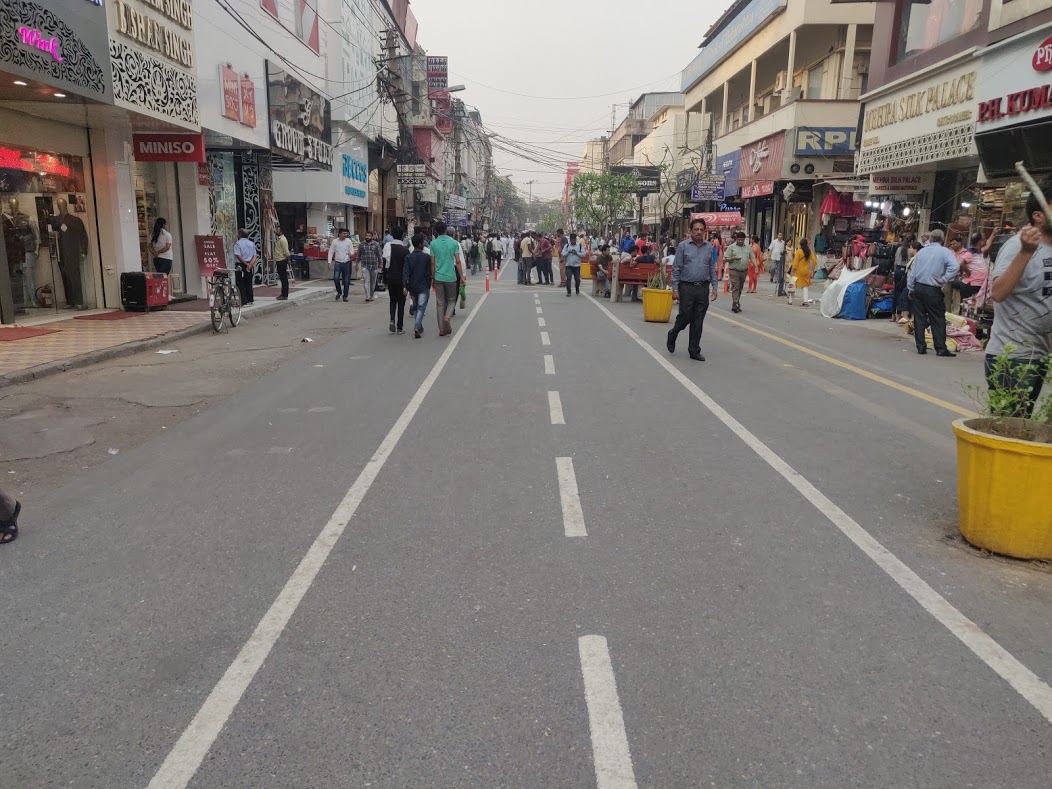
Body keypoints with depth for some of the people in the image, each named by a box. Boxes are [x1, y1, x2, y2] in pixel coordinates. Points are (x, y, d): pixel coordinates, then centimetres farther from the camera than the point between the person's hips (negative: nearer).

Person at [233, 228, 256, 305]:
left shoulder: (237, 243, -8)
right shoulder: (251, 243, 9)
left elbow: (238, 256, -16)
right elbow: (255, 256, 3)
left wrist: (247, 264, -12)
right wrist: (250, 264, -7)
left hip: (240, 266, -6)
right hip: (249, 266, 6)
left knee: (241, 284, -1)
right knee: (248, 284, 13)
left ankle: (244, 301, -6)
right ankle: (250, 300, 14)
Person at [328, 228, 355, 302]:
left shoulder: (349, 241, 2)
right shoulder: (335, 242, 2)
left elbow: (352, 252, 1)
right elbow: (331, 252, 5)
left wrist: (351, 254, -24)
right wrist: (329, 262, -4)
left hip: (346, 263, 1)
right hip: (338, 263, 0)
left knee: (346, 281, 3)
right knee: (336, 278, -16)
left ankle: (345, 296, 17)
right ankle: (339, 292, 9)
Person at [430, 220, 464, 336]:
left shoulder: (433, 243, -2)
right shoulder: (453, 243, -3)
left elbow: (433, 263, -1)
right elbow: (458, 262, -4)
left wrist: (432, 277, 9)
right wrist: (462, 277, 2)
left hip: (438, 277, 1)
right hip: (451, 277, 0)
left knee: (440, 303, 7)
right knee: (451, 300, 15)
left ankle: (442, 328, 6)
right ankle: (447, 316, -13)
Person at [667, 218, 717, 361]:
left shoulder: (709, 247, 9)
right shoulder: (683, 246, -2)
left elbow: (712, 269, 13)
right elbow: (676, 268, -4)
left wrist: (714, 287, 5)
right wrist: (675, 289, -9)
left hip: (703, 288, 3)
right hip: (687, 287, -3)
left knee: (698, 322, 5)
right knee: (685, 317, 0)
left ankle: (694, 350, 13)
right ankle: (672, 335, 30)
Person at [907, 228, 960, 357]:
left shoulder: (922, 251, 8)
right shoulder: (945, 252, -4)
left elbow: (912, 271, 10)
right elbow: (955, 266, -22)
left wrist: (911, 289, 17)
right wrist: (943, 279, -12)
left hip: (918, 287, 4)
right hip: (933, 290, -4)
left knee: (919, 318, 7)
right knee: (938, 320, 1)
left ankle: (921, 347, 8)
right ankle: (941, 348, 1)